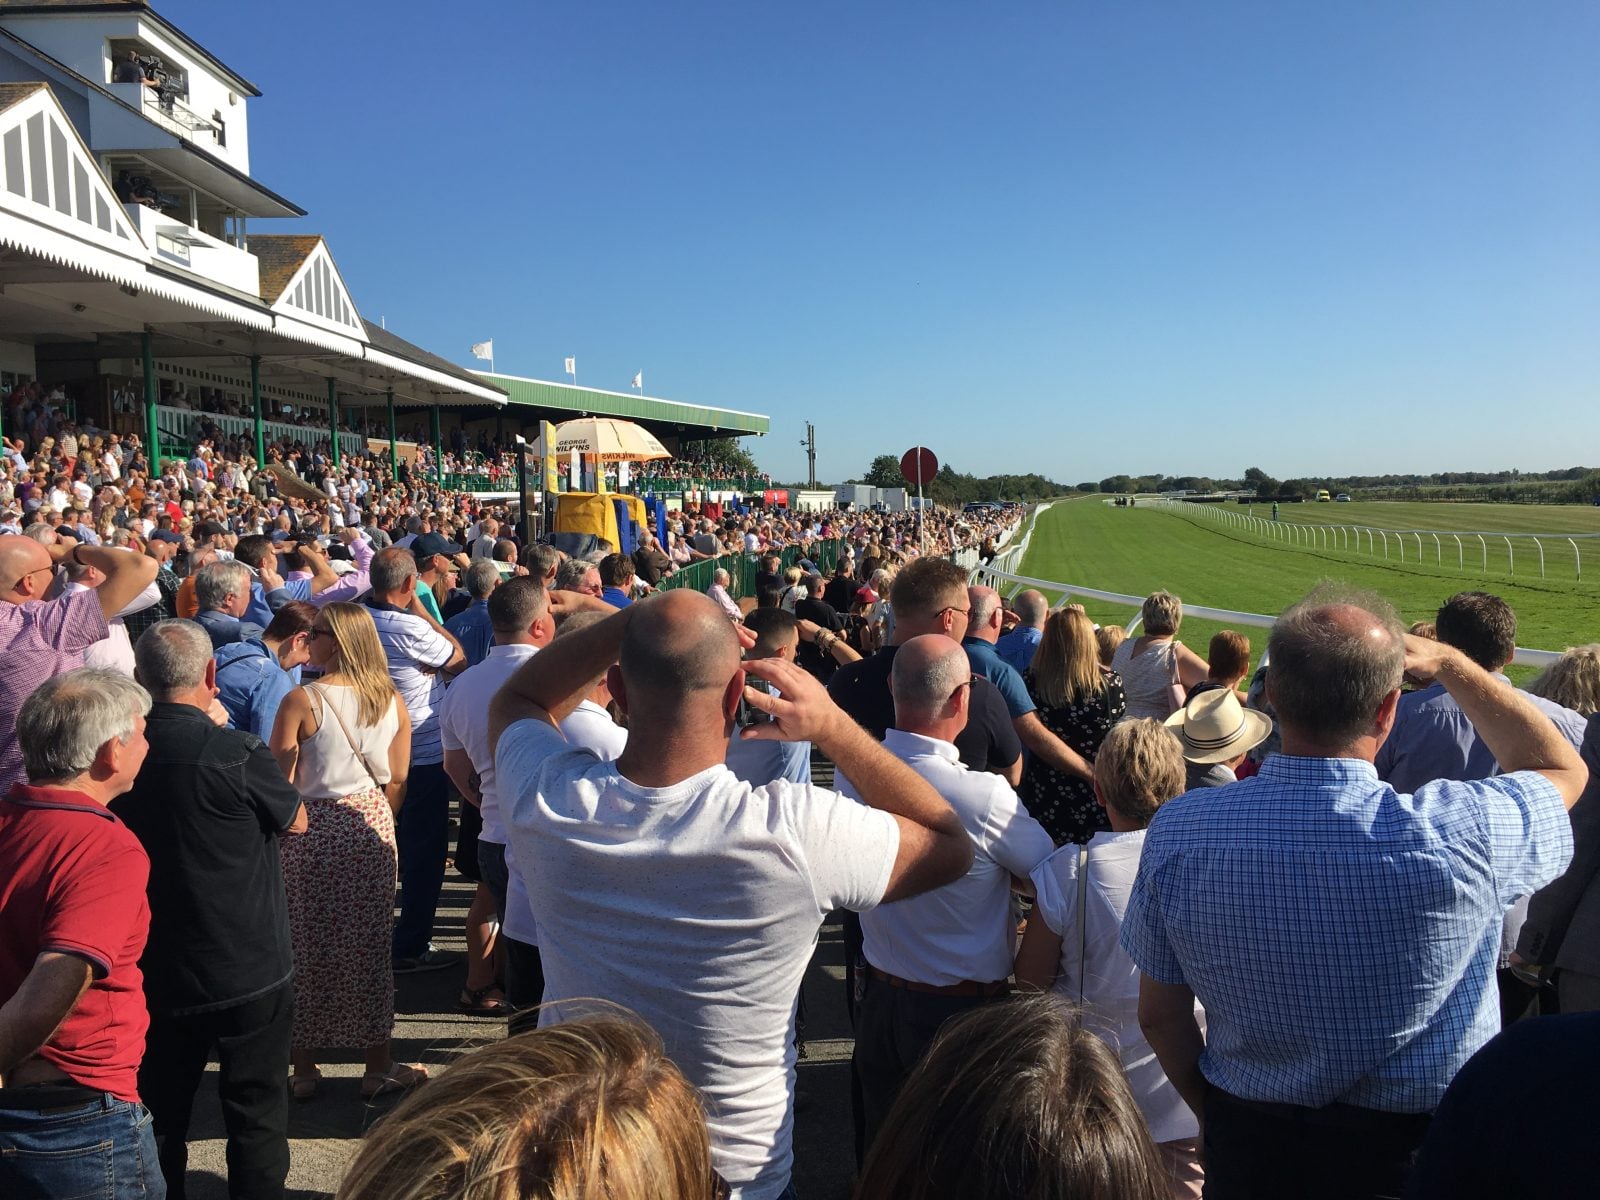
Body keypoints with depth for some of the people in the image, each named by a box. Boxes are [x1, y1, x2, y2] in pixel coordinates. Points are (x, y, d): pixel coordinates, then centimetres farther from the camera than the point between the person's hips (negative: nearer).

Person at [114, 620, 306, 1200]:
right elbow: (296, 822, -5)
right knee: (255, 1114, 11)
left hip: (154, 973, 5)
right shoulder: (239, 754, -22)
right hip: (250, 972, -4)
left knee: (160, 1116, 20)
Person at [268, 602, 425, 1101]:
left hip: (312, 830, -3)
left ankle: (304, 1068, 19)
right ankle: (378, 1065, 20)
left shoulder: (301, 700, -11)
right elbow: (397, 783, 6)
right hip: (371, 826, 3)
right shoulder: (391, 700, 1)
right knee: (371, 944, 10)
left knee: (308, 946, 9)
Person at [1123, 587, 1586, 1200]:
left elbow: (1160, 1014, -7)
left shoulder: (1177, 831, -21)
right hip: (1417, 1150, -1)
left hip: (1246, 1148, 1)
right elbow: (1562, 768, -3)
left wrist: (1213, 1113, 11)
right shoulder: (1460, 835, -27)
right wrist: (1447, 662, 4)